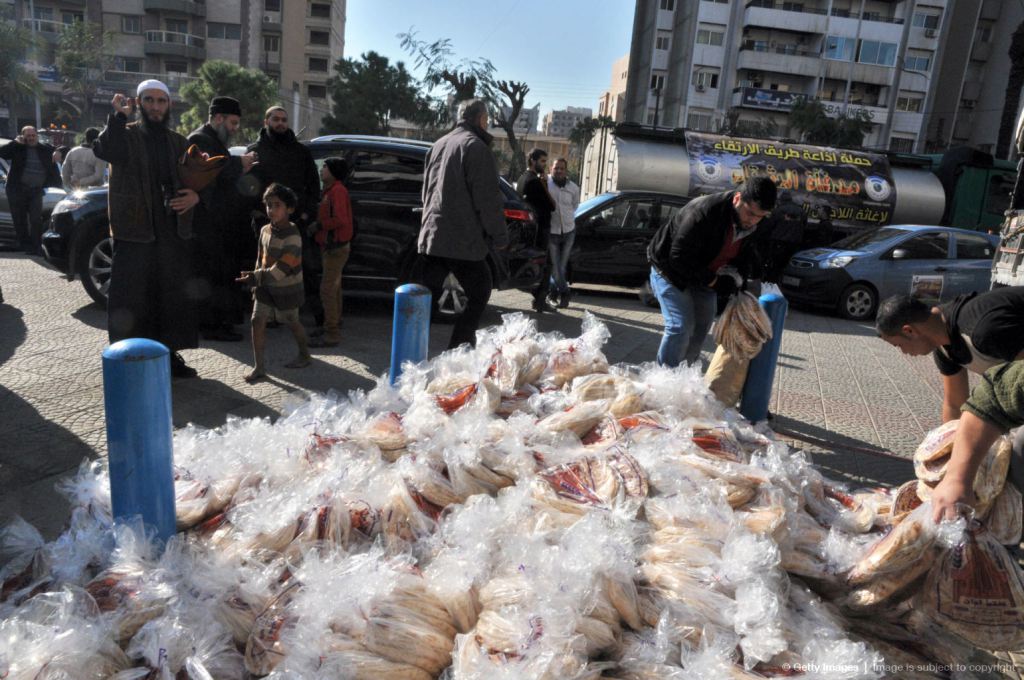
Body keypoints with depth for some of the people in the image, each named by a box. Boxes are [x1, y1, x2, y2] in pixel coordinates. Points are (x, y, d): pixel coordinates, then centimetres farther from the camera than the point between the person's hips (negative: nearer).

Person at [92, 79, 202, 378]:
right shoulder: (126, 134, 3)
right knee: (132, 298, -3)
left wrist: (196, 195, 1)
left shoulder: (179, 142, 16)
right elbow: (104, 150, -19)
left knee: (174, 296, 8)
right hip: (134, 230, -4)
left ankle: (170, 353, 21)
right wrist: (118, 116, -23)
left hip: (174, 230, 4)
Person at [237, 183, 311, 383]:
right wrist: (256, 284, 12)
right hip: (266, 286, 6)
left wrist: (256, 277, -31)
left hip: (287, 288, -6)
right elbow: (260, 258, 11)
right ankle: (258, 367, 2)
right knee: (257, 320, -3)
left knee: (292, 322, 11)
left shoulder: (292, 236, -22)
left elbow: (282, 268, -27)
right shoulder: (265, 230, 1)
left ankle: (305, 355, 36)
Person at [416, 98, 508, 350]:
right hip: (464, 241, -7)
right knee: (479, 294, 8)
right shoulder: (476, 147, -8)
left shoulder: (439, 145, 18)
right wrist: (500, 236, -6)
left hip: (431, 237, 7)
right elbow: (487, 199, -13)